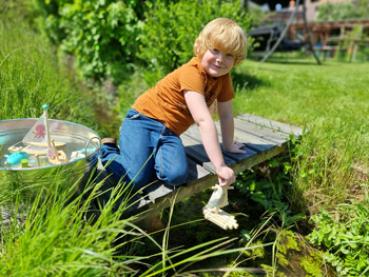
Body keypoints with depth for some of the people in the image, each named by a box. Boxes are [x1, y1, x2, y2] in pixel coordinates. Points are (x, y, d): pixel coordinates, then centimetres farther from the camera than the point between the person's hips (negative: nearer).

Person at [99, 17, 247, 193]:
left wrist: (228, 145, 18)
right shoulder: (192, 73, -22)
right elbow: (204, 120, -30)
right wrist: (219, 166, -31)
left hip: (169, 132, 6)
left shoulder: (224, 77, 2)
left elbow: (226, 115, 12)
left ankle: (154, 153, 7)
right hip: (144, 120, -5)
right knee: (136, 179, -21)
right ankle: (105, 151, 7)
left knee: (176, 175, -24)